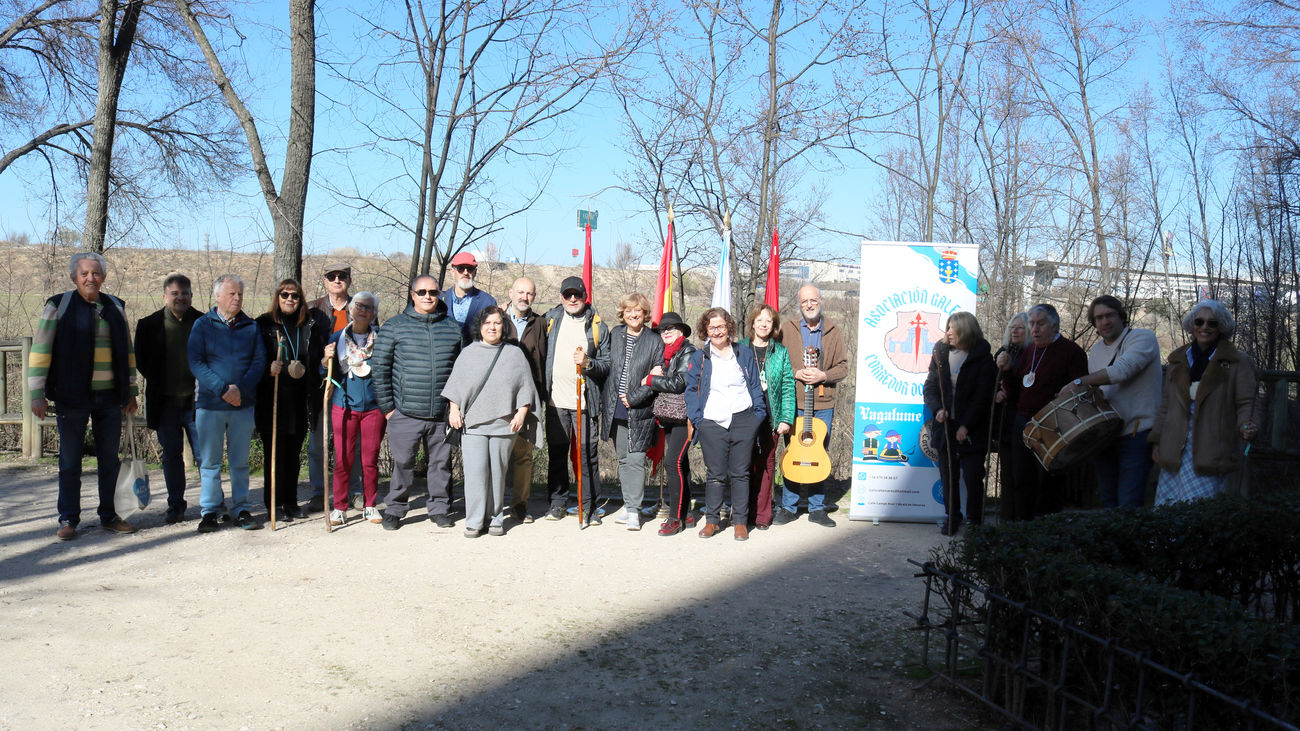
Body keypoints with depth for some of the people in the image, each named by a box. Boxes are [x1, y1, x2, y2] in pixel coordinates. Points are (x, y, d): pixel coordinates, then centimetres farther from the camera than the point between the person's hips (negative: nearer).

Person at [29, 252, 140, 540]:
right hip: (72, 397, -3)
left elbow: (127, 351, 17)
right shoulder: (59, 306, -1)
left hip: (110, 397, 4)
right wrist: (37, 393, -8)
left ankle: (108, 516, 20)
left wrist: (131, 391, 15)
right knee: (70, 461, 3)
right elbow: (40, 350, -3)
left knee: (109, 459, 9)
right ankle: (68, 520, 12)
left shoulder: (115, 307, 10)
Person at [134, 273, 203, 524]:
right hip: (166, 403, 1)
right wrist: (157, 382, 3)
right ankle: (176, 505, 18)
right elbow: (140, 360, 9)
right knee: (172, 456, 8)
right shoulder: (149, 325, 4)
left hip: (196, 401, -1)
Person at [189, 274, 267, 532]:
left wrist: (240, 389, -12)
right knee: (209, 461, 3)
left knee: (240, 460, 7)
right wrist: (222, 389, -15)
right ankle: (211, 510, 12)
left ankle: (241, 509, 14)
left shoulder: (251, 326, 9)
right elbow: (196, 363, -5)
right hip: (209, 403, -1)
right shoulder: (203, 325, 4)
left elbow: (259, 361, 3)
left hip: (243, 404, 1)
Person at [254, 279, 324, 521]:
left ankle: (290, 502, 18)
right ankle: (274, 504, 9)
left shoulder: (310, 326, 10)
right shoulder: (264, 324, 0)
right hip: (272, 399, -3)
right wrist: (268, 369, -22)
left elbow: (317, 360, 14)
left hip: (300, 399, 3)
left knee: (293, 453, 9)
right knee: (274, 452, 0)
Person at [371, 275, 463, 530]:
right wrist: (387, 406, -2)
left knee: (441, 462, 9)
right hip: (405, 413, -2)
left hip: (442, 414, 2)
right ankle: (394, 510, 18)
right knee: (402, 463, 3)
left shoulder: (453, 328, 9)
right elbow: (379, 368, 2)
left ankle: (439, 509, 23)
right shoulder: (395, 326, 2)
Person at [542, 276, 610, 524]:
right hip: (556, 400, 2)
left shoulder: (597, 326, 2)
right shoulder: (550, 319, 8)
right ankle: (557, 502, 20)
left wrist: (588, 363, -15)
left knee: (587, 454, -1)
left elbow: (607, 364, 2)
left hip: (586, 401, -2)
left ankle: (589, 506, 7)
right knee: (556, 453, 8)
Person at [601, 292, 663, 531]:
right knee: (623, 458, 12)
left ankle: (634, 510, -2)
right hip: (615, 409, 4)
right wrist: (610, 400, 8)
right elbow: (607, 367, 14)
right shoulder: (614, 334, 7)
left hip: (640, 411, -4)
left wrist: (633, 398, -11)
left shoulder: (654, 342, -3)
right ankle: (628, 503, 22)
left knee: (636, 459, -7)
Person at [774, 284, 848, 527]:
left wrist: (823, 376, -12)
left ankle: (817, 508, 16)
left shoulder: (833, 332, 7)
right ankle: (788, 507, 13)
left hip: (823, 404, 1)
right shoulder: (787, 329, 4)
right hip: (793, 402, -1)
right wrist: (796, 374, -13)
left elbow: (843, 367, 5)